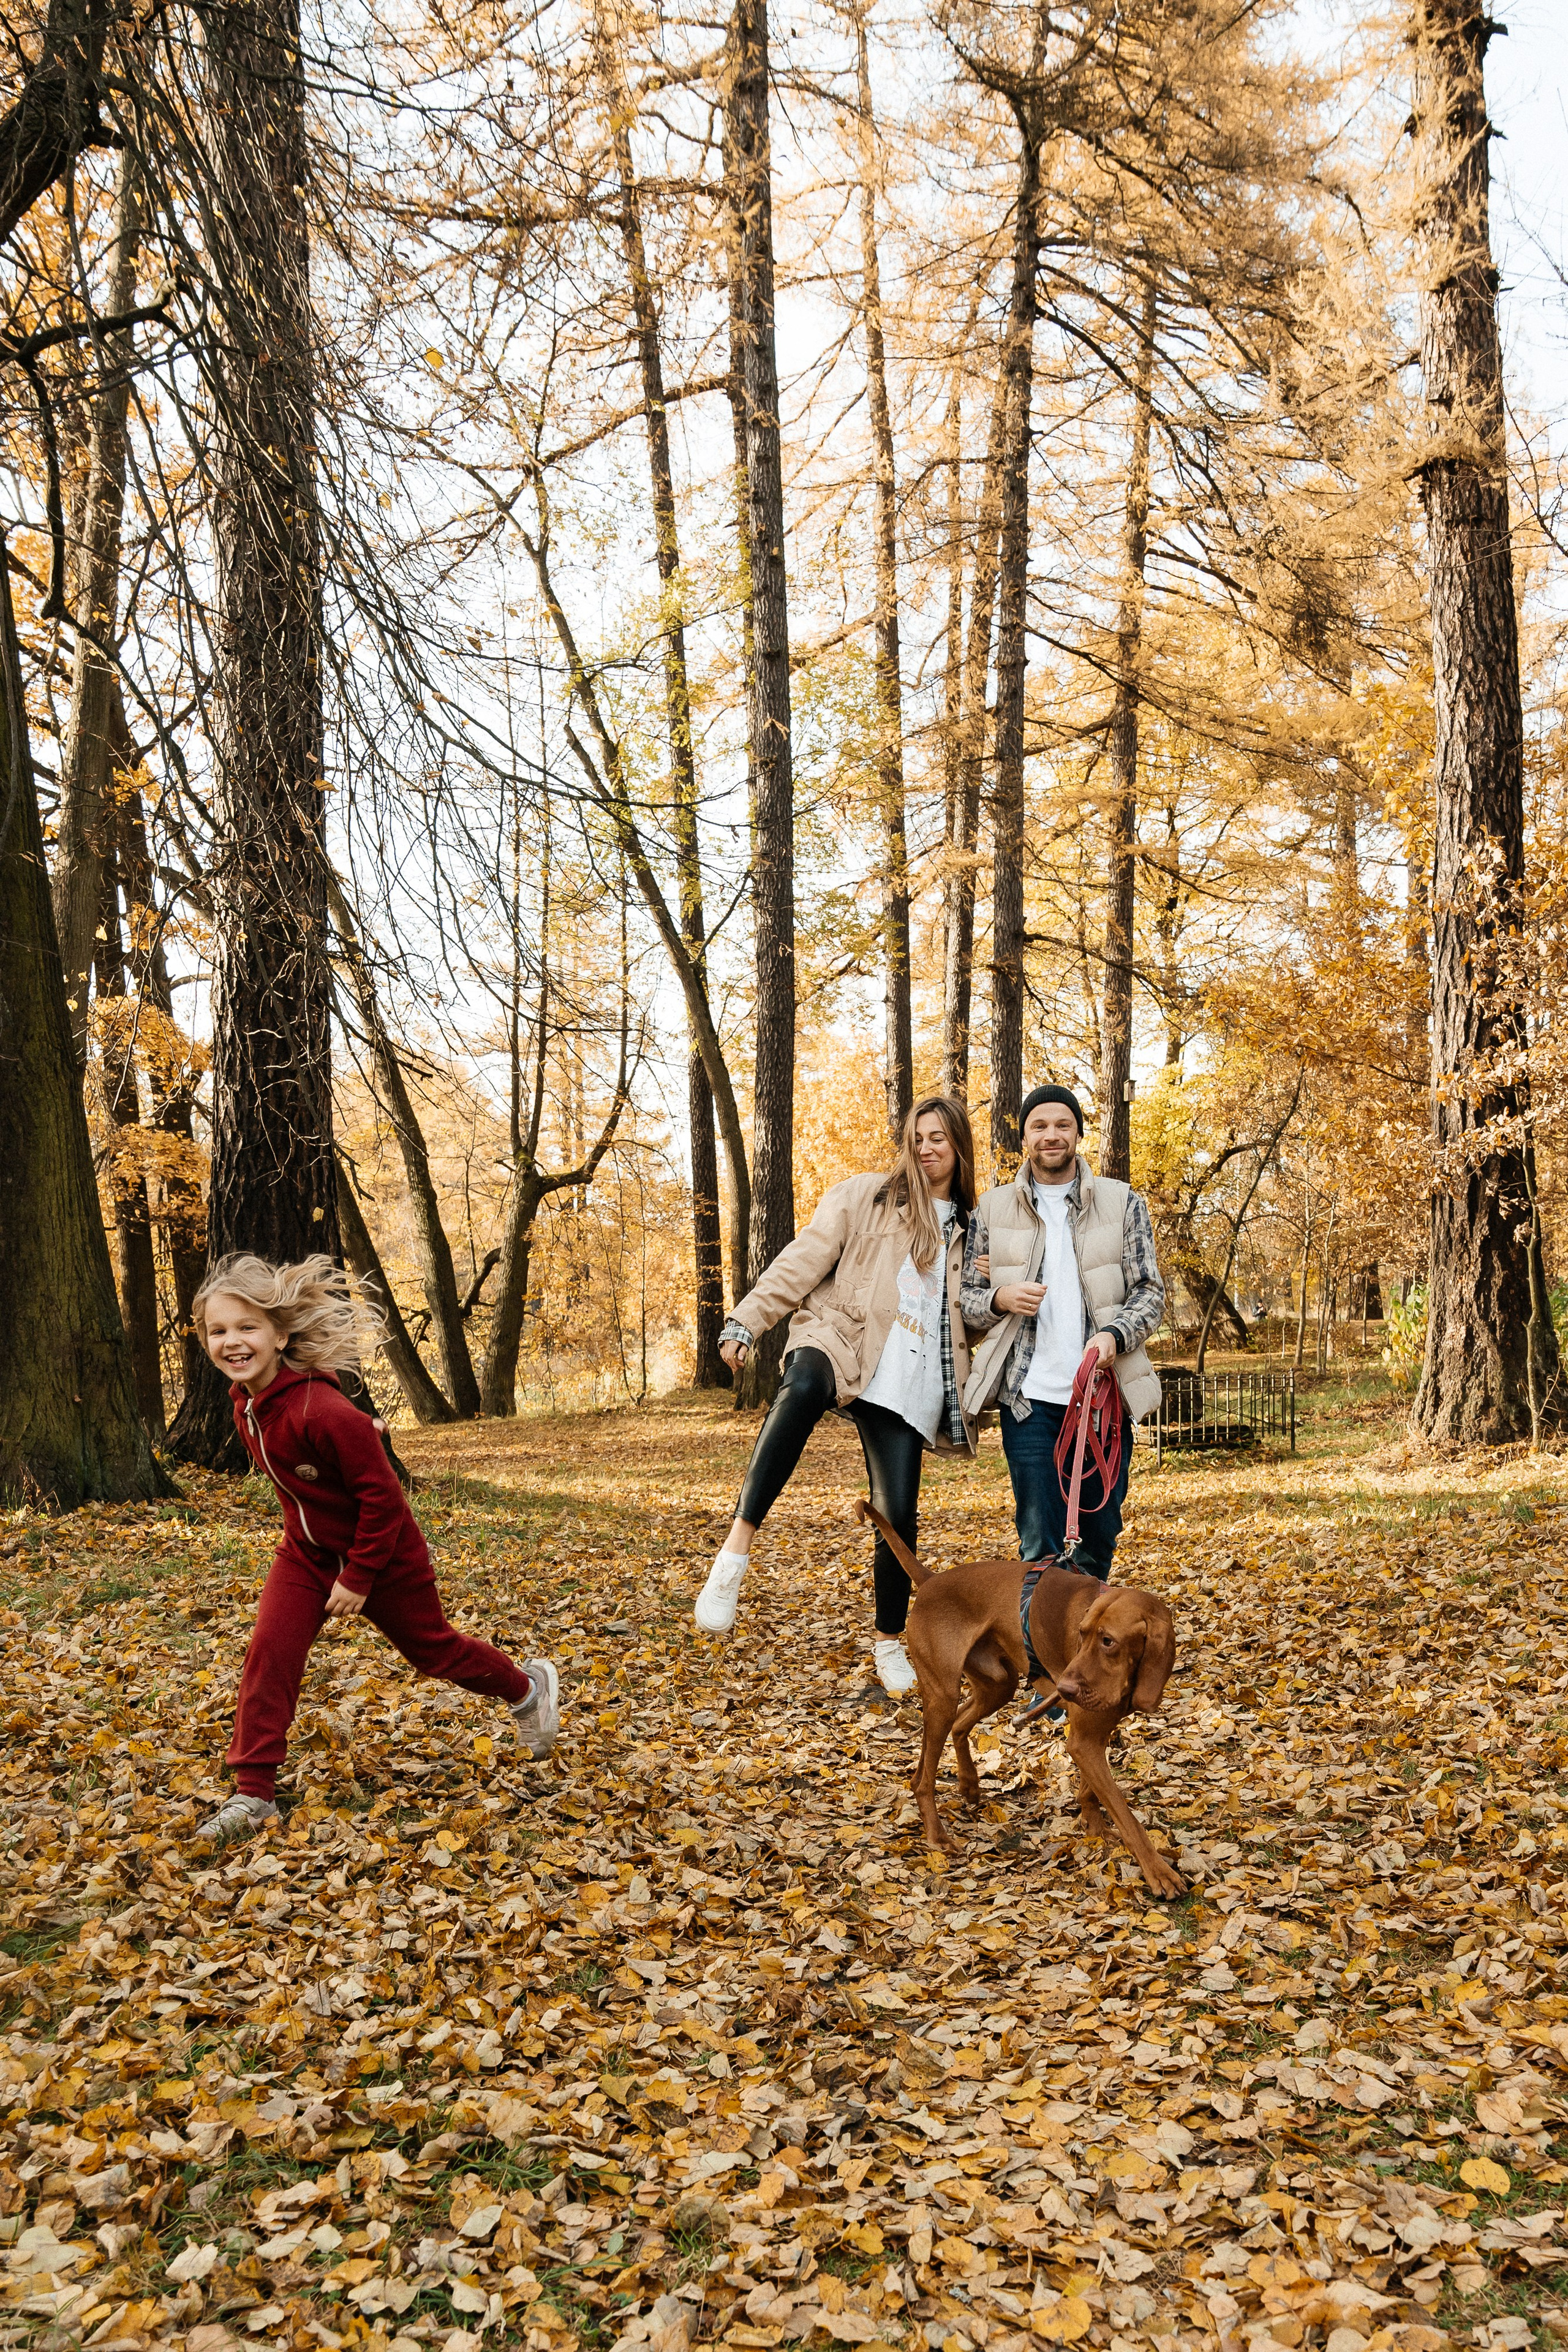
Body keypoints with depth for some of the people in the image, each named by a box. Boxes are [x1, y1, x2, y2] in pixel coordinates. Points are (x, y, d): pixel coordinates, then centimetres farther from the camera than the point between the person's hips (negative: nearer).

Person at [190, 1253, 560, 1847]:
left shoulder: (320, 1411, -34)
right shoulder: (246, 1403, -9)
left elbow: (382, 1495, -28)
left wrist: (358, 1577, -22)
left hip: (382, 1553, -6)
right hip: (307, 1552, 6)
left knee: (433, 1648, 14)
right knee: (268, 1654, -9)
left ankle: (529, 1685, 40)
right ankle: (253, 1795, 1)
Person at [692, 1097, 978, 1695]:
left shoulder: (970, 1231, 22)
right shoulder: (865, 1197, 11)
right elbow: (803, 1261, 1)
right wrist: (747, 1320, -9)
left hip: (909, 1382, 4)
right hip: (840, 1342, -3)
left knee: (899, 1516, -5)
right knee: (803, 1390, -40)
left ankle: (889, 1641, 20)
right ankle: (737, 1546, -38)